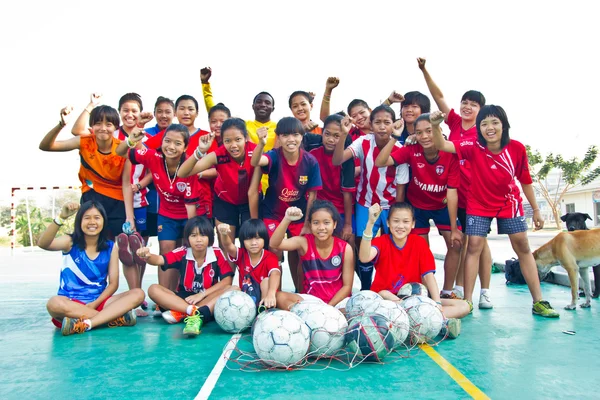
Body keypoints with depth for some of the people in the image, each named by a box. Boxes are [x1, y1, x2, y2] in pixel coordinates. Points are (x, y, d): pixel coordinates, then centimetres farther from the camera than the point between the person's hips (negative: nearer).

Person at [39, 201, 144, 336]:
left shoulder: (110, 247, 4)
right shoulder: (70, 242, -2)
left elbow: (113, 283, 1)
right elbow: (42, 244, -23)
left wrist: (95, 304, -15)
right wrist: (61, 218, -38)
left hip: (99, 301, 2)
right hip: (71, 303, -2)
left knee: (138, 293, -20)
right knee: (55, 303, -37)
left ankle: (85, 324, -33)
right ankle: (116, 318, -29)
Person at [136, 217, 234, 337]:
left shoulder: (217, 254, -9)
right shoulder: (182, 253, -6)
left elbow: (227, 280, -15)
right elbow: (159, 260, -21)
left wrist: (202, 294, -21)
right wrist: (147, 256, -45)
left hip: (208, 299, -1)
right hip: (184, 299, 2)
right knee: (153, 289, -20)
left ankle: (180, 313, -38)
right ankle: (197, 313, -36)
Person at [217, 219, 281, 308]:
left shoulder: (270, 257, -13)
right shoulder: (241, 254, -4)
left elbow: (275, 274, -33)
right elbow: (228, 246, -26)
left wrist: (271, 294, -55)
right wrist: (224, 234, -51)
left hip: (264, 297, -2)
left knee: (266, 280, -27)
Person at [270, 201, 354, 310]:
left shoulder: (345, 249, -8)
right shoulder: (304, 242, -7)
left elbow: (347, 286, -5)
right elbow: (274, 244, -26)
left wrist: (328, 306, -16)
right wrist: (287, 219, -40)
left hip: (337, 299, 0)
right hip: (311, 298, 0)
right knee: (280, 297, -25)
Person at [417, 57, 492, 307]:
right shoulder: (455, 122, 4)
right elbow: (438, 96, 0)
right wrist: (424, 71, -5)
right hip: (457, 191, 4)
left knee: (479, 240, 4)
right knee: (461, 239, 11)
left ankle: (485, 292, 11)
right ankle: (460, 288, 20)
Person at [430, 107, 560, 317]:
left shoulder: (517, 148, -15)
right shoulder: (473, 147, -19)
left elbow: (525, 180, -2)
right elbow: (442, 146, -33)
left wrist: (535, 209, 4)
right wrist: (436, 126, -53)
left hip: (509, 203, 2)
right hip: (479, 205, -1)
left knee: (523, 247, 5)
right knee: (474, 246, -7)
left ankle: (539, 302, 15)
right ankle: (467, 301, 0)